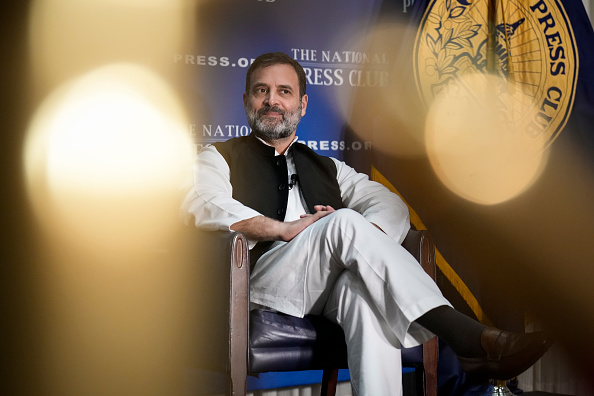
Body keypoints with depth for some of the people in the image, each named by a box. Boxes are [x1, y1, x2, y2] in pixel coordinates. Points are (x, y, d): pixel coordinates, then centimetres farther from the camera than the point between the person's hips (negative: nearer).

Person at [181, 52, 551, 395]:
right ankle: (469, 338, -38)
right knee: (344, 222, -30)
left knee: (364, 290, -35)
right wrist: (287, 229, -16)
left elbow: (391, 205, 15)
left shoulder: (327, 168, 31)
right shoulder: (220, 158, 19)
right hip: (266, 281, -3)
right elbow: (206, 207, -5)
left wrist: (362, 237, -9)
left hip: (333, 289, 3)